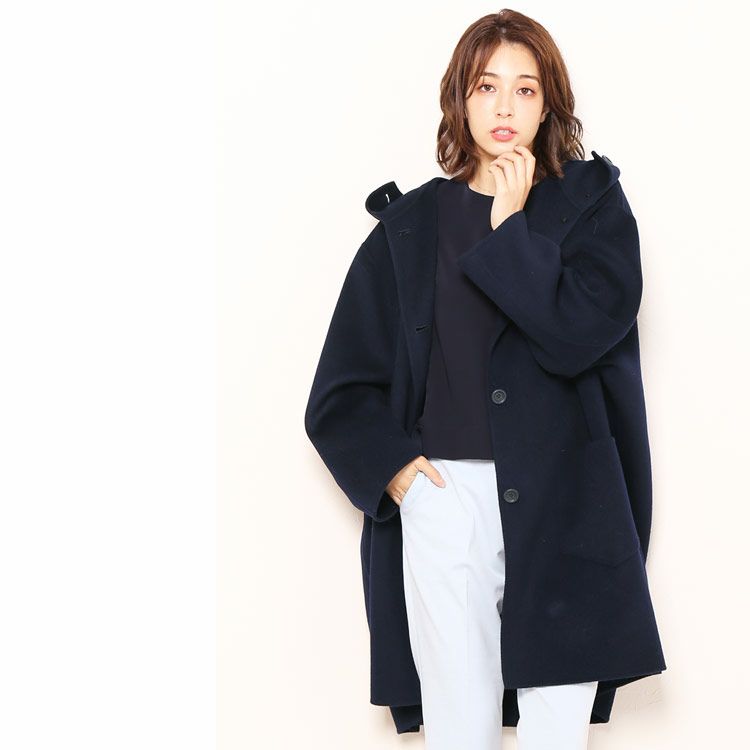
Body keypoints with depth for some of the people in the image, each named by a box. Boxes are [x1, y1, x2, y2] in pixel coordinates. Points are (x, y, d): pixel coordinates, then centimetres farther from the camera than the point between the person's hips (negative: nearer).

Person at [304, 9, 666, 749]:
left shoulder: (591, 201, 7)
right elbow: (341, 391, 10)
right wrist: (390, 466, -5)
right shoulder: (411, 225, 10)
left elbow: (577, 333, -11)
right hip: (446, 495, 1)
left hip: (564, 501, -1)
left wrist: (509, 227, -6)